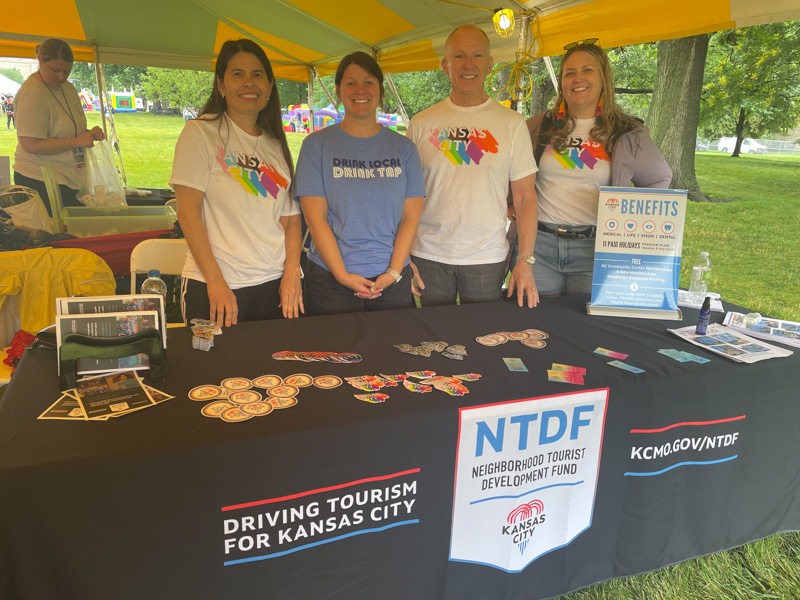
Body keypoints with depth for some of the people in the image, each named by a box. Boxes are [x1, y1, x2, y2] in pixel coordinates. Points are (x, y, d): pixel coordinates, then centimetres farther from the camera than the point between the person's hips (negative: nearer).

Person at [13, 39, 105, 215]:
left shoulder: (68, 88, 11)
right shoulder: (32, 94, -15)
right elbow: (31, 145, -21)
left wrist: (90, 134, 1)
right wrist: (78, 141, -20)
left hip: (69, 179, 8)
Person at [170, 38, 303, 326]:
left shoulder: (277, 145, 11)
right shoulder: (200, 133, -3)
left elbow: (291, 217, 10)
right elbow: (188, 212, -9)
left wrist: (291, 273, -3)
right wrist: (215, 281, -15)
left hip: (273, 286, 4)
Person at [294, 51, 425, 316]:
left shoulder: (403, 148, 7)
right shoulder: (317, 145, 1)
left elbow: (411, 217, 2)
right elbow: (315, 218, -6)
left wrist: (393, 272, -10)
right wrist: (342, 275, -13)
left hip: (393, 281, 2)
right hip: (331, 280, -1)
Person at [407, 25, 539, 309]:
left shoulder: (512, 123, 1)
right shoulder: (421, 123, 3)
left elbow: (525, 197, 1)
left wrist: (525, 260, -7)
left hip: (487, 258, 0)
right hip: (428, 255, 1)